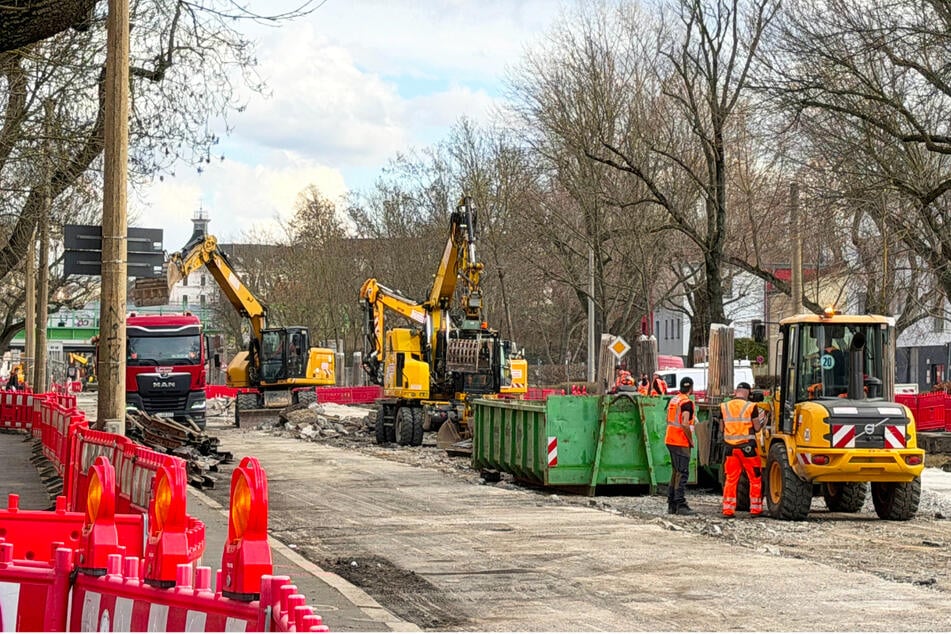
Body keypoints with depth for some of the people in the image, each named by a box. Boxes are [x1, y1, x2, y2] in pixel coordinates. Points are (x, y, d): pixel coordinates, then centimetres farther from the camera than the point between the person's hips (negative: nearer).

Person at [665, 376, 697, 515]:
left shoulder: (673, 399, 13)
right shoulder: (686, 402, -15)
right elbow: (685, 424, -23)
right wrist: (691, 440, -11)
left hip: (670, 440, 9)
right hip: (681, 443, -9)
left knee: (675, 472, 14)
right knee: (682, 473, -8)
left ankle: (671, 504, 16)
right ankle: (681, 505, -11)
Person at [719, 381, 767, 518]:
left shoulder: (724, 407, 3)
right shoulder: (751, 407, -8)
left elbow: (722, 428, 8)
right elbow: (757, 428, -3)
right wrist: (762, 417, 14)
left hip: (731, 447, 3)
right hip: (747, 447, -3)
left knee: (731, 479, 9)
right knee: (755, 478, 9)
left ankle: (728, 509, 4)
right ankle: (755, 509, 10)